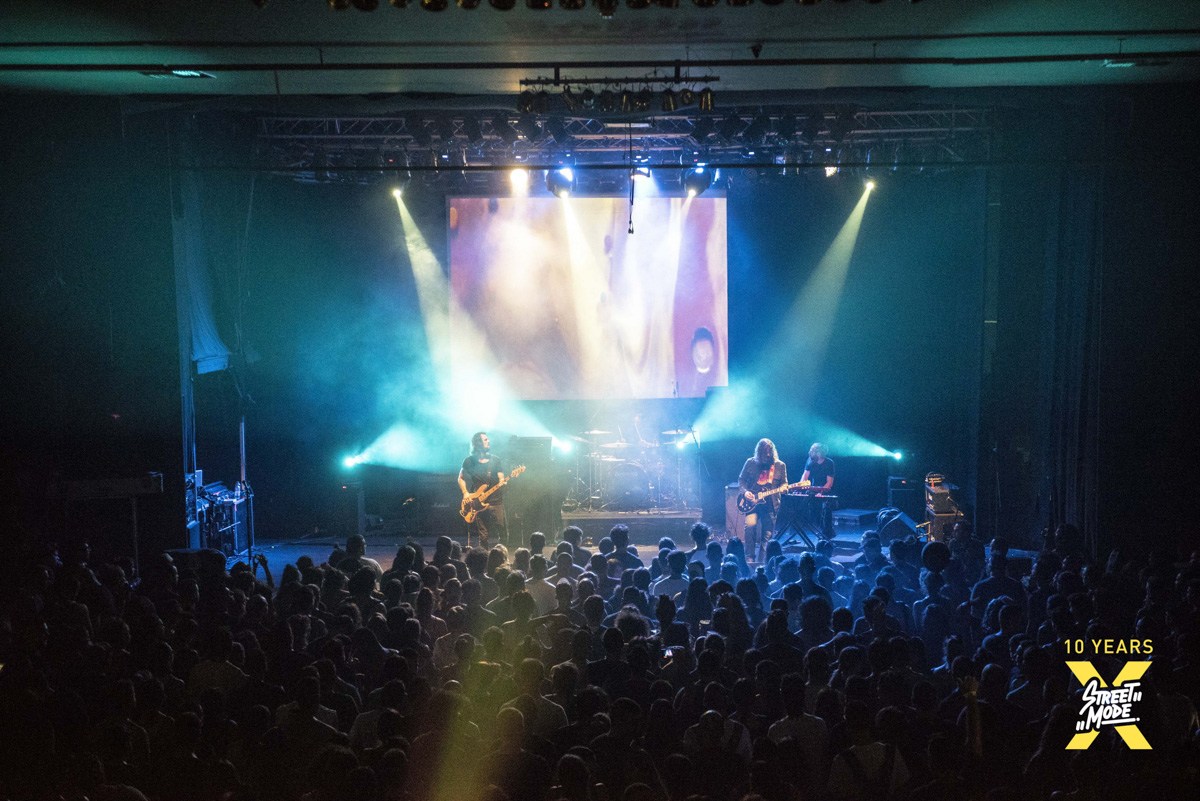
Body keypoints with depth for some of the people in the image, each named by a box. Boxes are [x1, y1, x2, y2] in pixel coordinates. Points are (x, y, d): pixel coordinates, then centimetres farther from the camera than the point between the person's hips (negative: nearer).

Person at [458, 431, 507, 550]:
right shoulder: (469, 461, 7)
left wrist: (502, 482, -18)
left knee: (502, 533, -9)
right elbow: (461, 479, 15)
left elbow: (501, 479, 5)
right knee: (483, 537, 0)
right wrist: (465, 492, 0)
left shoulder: (495, 460, 9)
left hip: (496, 501, 1)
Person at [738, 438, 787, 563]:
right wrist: (745, 491, -7)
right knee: (750, 527, -17)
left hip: (770, 504, 1)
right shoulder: (750, 463, 4)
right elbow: (741, 480, 10)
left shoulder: (780, 465, 5)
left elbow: (783, 483, 12)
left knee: (767, 534, 2)